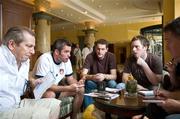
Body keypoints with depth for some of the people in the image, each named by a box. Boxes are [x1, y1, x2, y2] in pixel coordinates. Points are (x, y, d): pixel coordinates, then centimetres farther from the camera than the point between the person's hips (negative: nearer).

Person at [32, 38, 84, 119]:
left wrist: (77, 84, -22)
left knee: (80, 90, -4)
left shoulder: (66, 60, -7)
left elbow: (70, 79, 2)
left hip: (55, 88, 7)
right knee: (50, 94, -39)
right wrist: (68, 88, -37)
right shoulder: (45, 60, -27)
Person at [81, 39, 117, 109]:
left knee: (113, 83, -30)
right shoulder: (90, 56, -17)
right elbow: (83, 74, -25)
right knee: (88, 83, -31)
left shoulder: (111, 56, -15)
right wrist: (92, 77, -47)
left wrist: (104, 76, -42)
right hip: (93, 82, 0)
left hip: (106, 82, 1)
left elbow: (114, 76, -21)